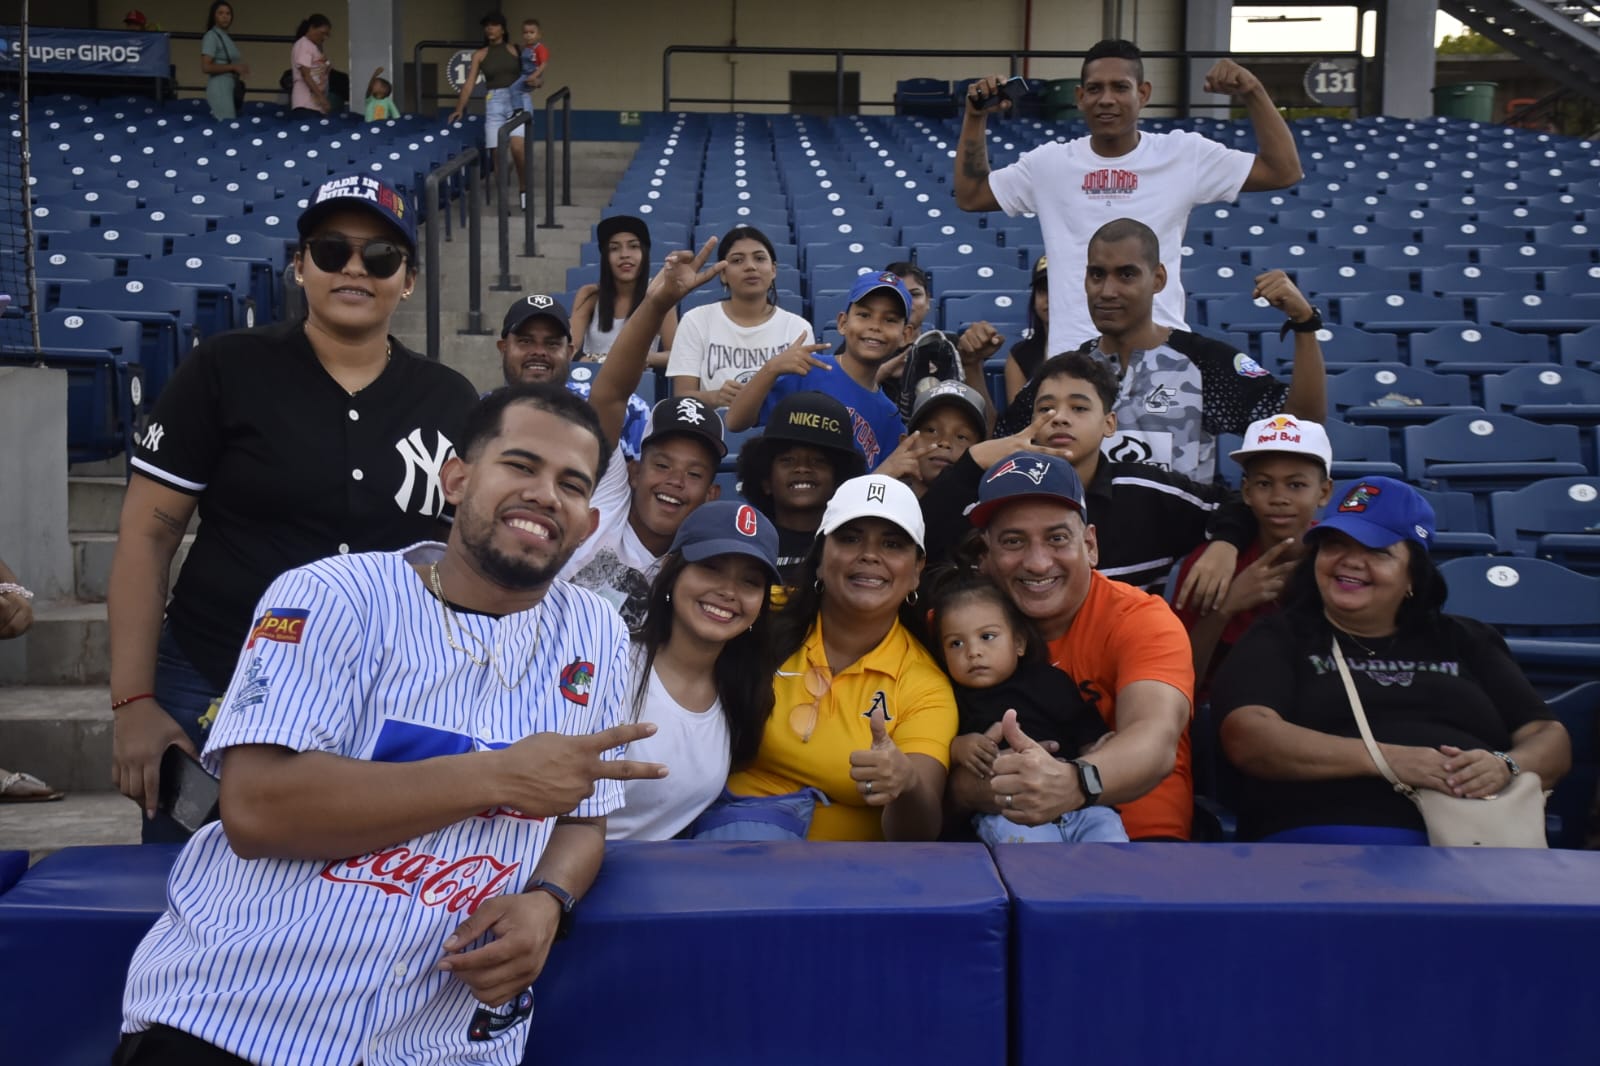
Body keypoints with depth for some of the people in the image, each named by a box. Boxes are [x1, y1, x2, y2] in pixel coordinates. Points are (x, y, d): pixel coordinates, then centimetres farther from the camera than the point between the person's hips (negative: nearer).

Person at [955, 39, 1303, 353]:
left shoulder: (1183, 153, 3)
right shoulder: (1051, 162, 8)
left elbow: (1284, 171, 3)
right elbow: (970, 196, 14)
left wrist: (1253, 92, -8)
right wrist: (975, 116, 5)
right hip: (1071, 353, 1)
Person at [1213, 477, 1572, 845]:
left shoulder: (1466, 640, 24)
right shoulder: (1278, 638, 13)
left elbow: (1551, 739, 18)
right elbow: (1247, 739, -4)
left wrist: (1505, 768, -6)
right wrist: (1387, 759, -13)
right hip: (1327, 838, -2)